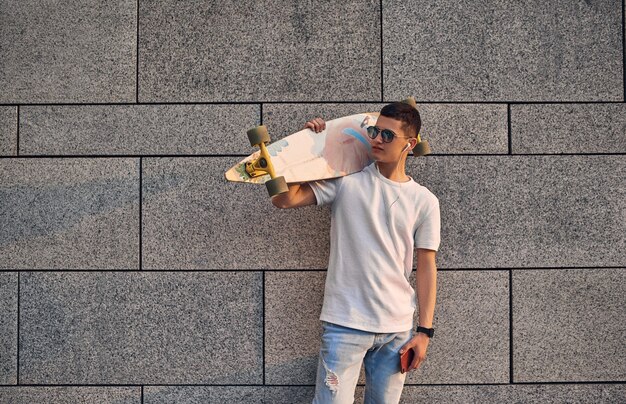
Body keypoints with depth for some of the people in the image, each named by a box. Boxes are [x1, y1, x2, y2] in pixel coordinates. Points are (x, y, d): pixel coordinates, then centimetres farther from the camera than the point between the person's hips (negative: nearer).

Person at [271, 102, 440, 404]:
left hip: (397, 328, 2)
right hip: (345, 323, -2)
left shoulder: (424, 201, 6)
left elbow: (426, 267, 6)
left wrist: (424, 331, 1)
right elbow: (284, 199, -5)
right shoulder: (346, 180, 1)